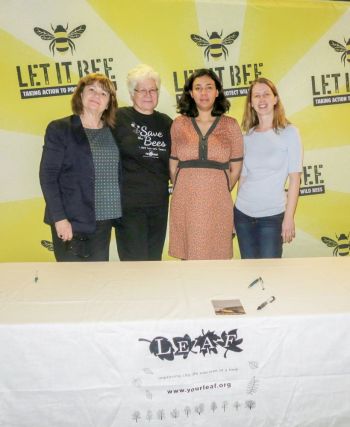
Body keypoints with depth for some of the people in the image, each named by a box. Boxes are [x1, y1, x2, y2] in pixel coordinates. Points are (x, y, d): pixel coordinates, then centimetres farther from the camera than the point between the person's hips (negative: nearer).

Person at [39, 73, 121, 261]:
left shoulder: (112, 132, 10)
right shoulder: (59, 129, -3)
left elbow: (116, 175, 12)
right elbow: (48, 175, -8)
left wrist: (115, 215, 6)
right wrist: (59, 218, -15)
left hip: (103, 220, 4)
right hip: (71, 221, -4)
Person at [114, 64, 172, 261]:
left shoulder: (166, 122, 9)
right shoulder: (119, 118, -5)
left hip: (159, 202, 5)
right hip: (129, 202, -4)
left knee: (154, 259, 15)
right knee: (135, 262, 0)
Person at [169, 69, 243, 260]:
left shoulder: (230, 125, 5)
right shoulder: (179, 124, 6)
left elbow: (235, 168, 9)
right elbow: (173, 166, 10)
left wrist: (219, 192, 12)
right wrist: (184, 191, 11)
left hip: (218, 205, 0)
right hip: (185, 204, 1)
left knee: (216, 257, 2)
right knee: (187, 257, 4)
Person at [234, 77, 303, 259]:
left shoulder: (289, 132, -4)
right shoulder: (247, 135, 6)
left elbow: (294, 178, -6)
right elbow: (243, 176, 9)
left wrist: (289, 217, -10)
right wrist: (238, 204, 8)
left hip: (272, 215, -3)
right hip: (243, 212, 3)